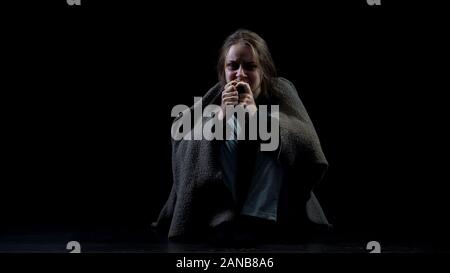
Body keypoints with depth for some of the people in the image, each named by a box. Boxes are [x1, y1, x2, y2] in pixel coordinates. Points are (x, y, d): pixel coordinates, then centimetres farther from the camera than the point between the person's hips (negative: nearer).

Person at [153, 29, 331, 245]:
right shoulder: (215, 97, -9)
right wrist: (221, 116, -31)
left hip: (274, 199, -1)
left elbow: (309, 144, -25)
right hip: (224, 193, 1)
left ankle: (257, 222, -26)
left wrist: (256, 115, -33)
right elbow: (181, 152, -17)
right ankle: (225, 222, -22)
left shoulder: (280, 91, -12)